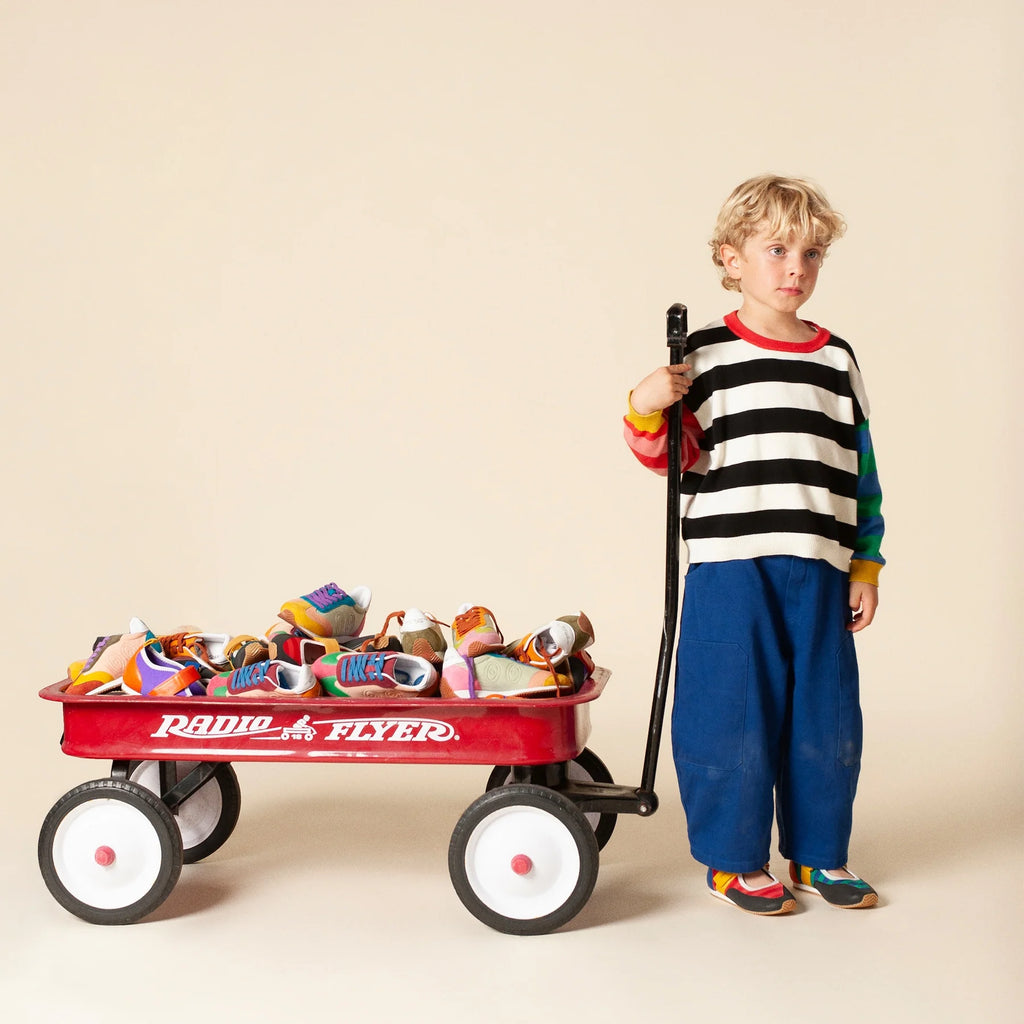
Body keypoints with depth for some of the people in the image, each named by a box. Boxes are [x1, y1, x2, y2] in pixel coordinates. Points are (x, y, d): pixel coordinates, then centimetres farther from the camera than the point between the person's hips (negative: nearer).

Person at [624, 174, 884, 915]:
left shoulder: (837, 360, 11)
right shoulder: (707, 356, -1)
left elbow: (862, 472, 14)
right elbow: (675, 458, -1)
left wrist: (866, 566, 11)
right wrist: (648, 409, -20)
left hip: (819, 570, 4)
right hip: (731, 565, -4)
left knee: (825, 713, 10)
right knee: (735, 713, 1)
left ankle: (818, 852, 27)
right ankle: (733, 859, 18)